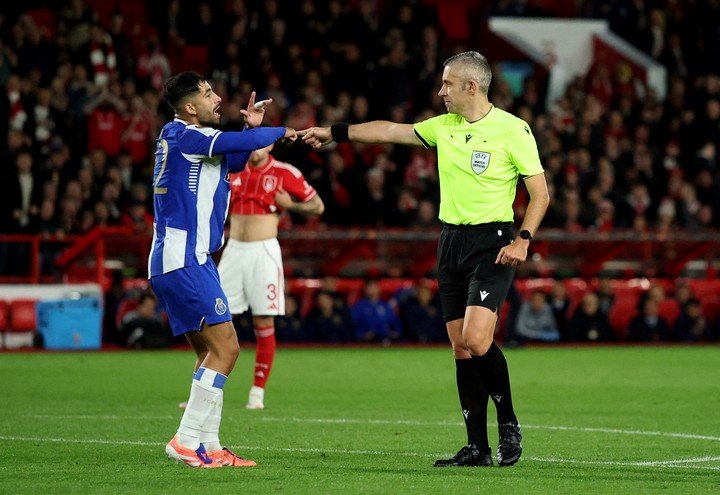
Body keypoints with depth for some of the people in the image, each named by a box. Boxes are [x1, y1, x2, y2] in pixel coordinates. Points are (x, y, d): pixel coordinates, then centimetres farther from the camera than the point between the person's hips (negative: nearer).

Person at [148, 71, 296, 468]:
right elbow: (239, 144, -19)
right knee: (225, 347, -13)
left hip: (185, 261, 11)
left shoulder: (182, 136, 18)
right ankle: (187, 441, -14)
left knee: (210, 353, 13)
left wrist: (252, 127, 17)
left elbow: (233, 161, 31)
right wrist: (281, 133, -1)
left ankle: (207, 446, 13)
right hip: (183, 261, -11)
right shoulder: (183, 135, -12)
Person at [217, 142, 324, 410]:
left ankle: (258, 392, 5)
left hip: (263, 252, -4)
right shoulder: (233, 171, 11)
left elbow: (318, 206, 4)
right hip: (234, 250, 4)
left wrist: (289, 205, -12)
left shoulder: (284, 173, -2)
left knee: (264, 324, -3)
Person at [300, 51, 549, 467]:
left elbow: (540, 192, -5)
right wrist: (334, 133, 19)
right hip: (452, 241, 6)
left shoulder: (513, 130, -8)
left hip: (492, 243, -6)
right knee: (461, 347, 3)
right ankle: (478, 448, 7)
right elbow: (390, 131, 18)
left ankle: (509, 425, -1)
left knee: (476, 339, -20)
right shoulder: (444, 127, 9)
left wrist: (523, 240, -16)